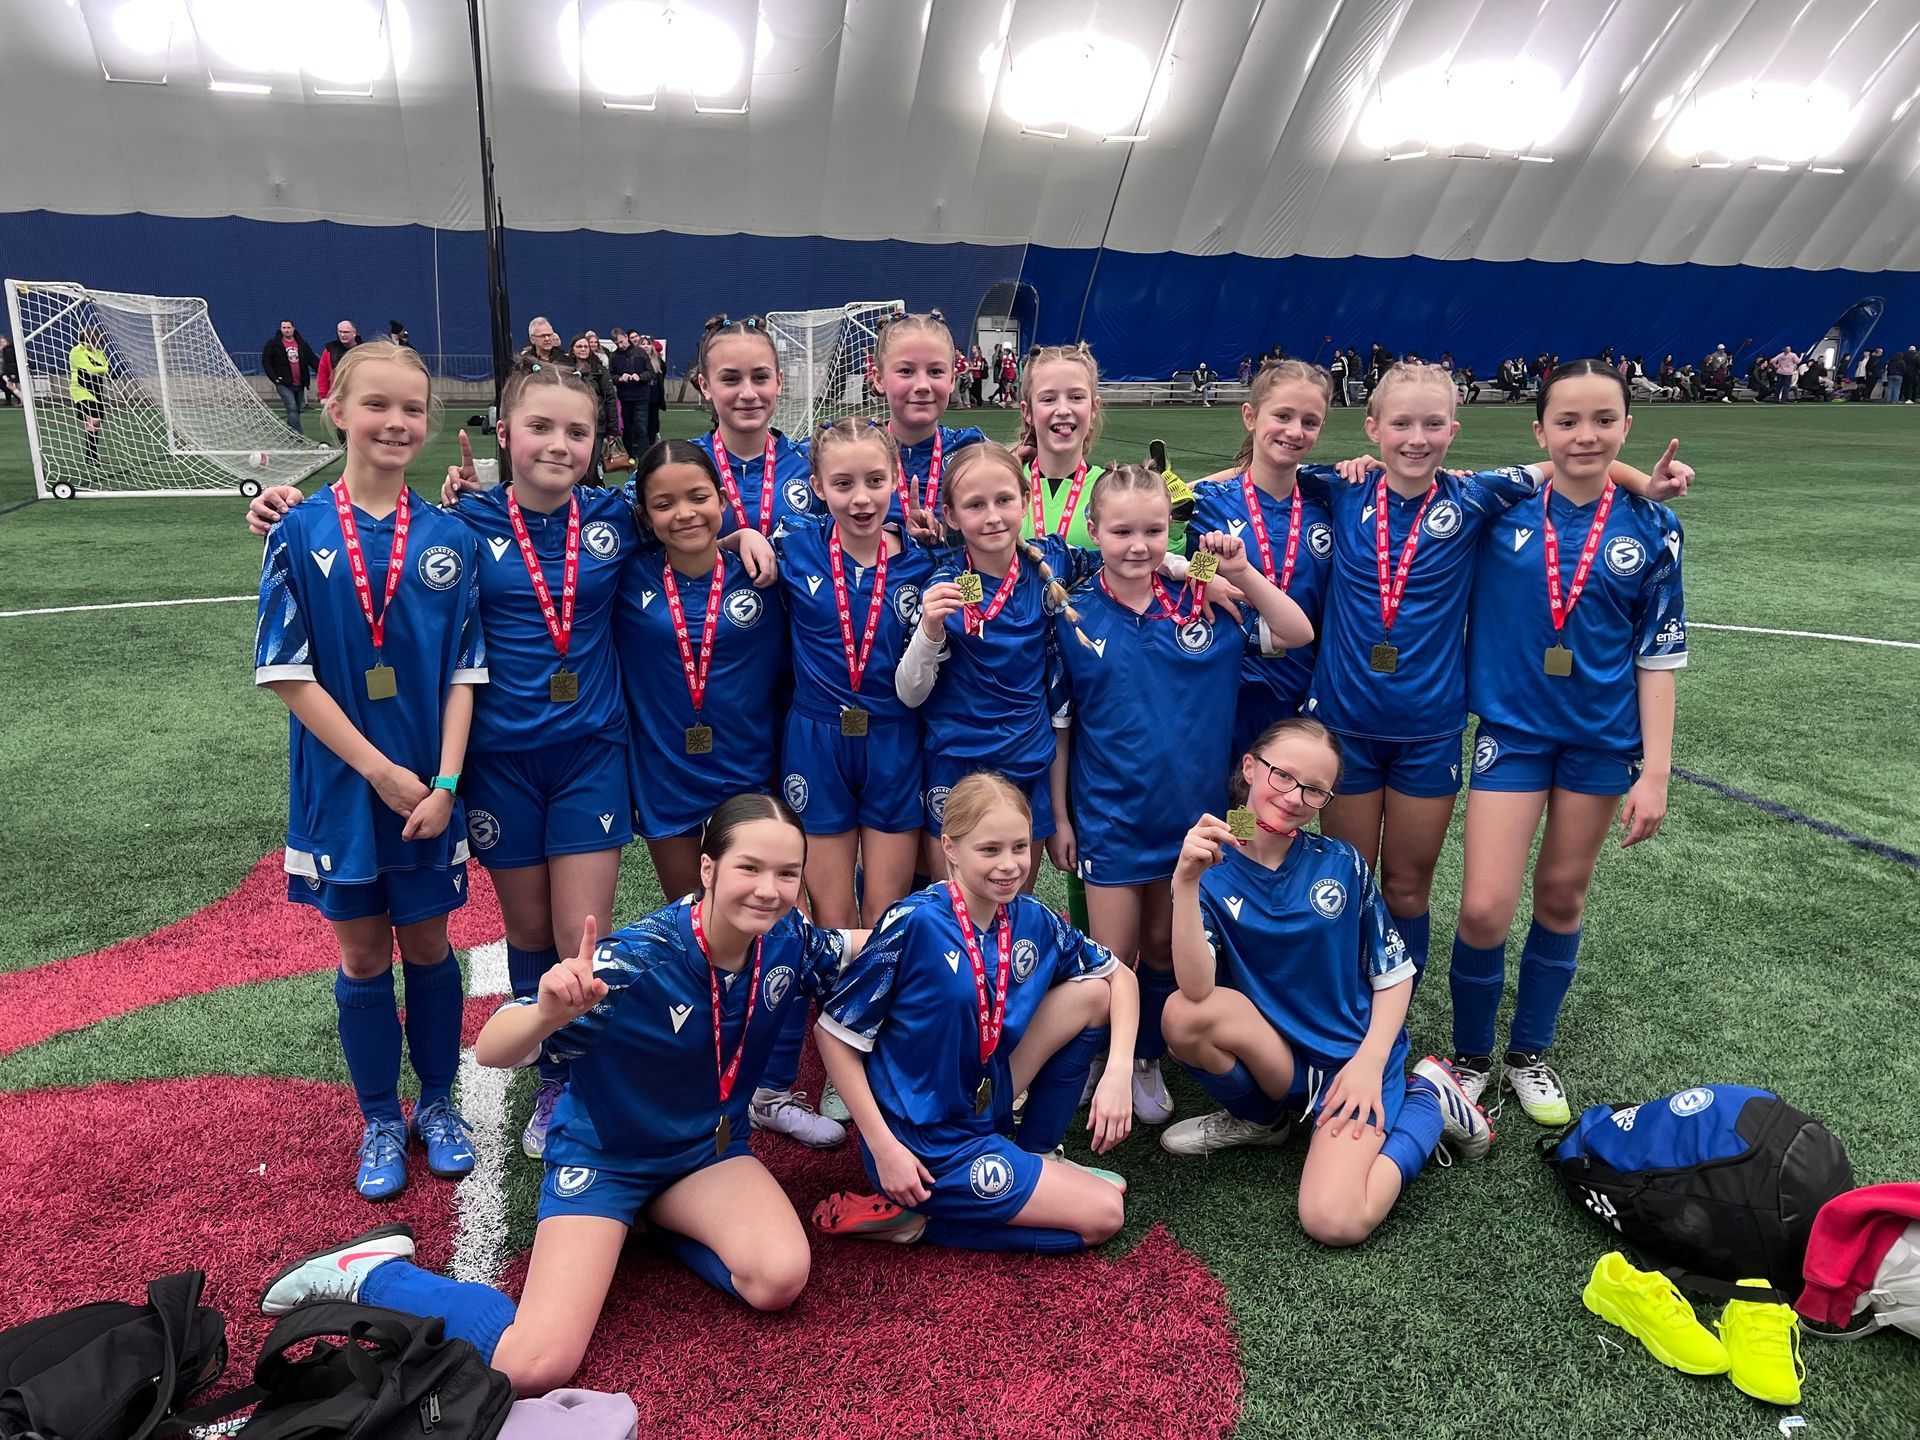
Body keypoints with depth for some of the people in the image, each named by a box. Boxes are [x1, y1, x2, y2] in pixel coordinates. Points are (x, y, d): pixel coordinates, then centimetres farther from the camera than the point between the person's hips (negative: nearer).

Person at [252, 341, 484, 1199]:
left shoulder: (448, 539, -2)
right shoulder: (300, 533, -6)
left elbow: (462, 674, -1)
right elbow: (288, 673, -8)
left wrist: (443, 782, -11)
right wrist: (378, 769, -13)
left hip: (429, 785, 1)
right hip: (342, 783, -1)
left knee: (427, 943, 13)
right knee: (362, 954, 11)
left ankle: (438, 1105, 32)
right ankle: (380, 1123, 29)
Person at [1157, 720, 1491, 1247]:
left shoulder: (1340, 864, -7)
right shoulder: (1212, 869, -9)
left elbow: (1395, 972, 2)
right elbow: (1196, 988, -26)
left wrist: (1370, 1062, -11)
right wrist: (1186, 880, -37)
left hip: (1350, 1056, -1)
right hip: (1268, 1055, 1)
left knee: (1335, 1221, -23)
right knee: (1183, 1015, -30)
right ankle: (1256, 1119, 2)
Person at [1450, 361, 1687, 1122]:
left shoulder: (1651, 529, -3)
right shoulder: (1500, 510, -5)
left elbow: (1657, 657, 0)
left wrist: (1654, 773, -3)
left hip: (1603, 738, 1)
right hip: (1512, 728, -1)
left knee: (1562, 896, 12)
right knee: (1484, 909, -7)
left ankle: (1529, 1054, 32)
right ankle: (1470, 1059, 17)